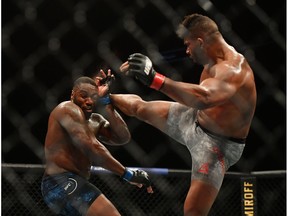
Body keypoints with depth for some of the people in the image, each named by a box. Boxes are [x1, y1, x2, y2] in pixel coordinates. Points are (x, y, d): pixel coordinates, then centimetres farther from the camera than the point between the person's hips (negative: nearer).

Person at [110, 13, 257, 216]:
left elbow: (203, 98, -55)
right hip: (194, 121, 9)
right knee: (138, 106, 21)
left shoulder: (233, 69, -35)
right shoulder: (215, 61, -5)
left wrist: (154, 79, -59)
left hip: (217, 144, -9)